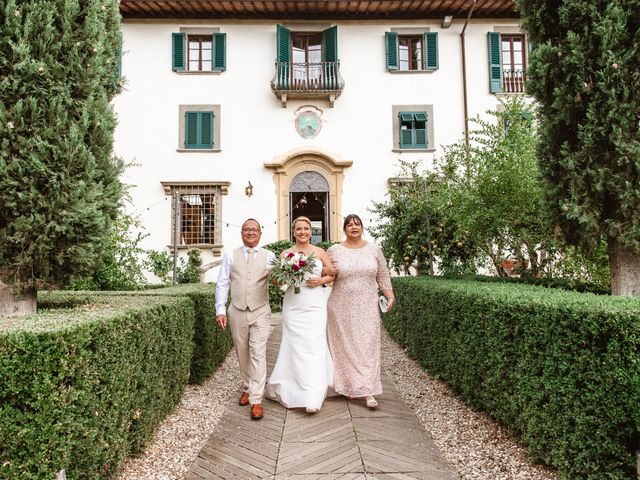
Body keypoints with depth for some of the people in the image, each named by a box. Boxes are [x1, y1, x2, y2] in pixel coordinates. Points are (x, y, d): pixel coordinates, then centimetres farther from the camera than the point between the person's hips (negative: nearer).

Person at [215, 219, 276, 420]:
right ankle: (247, 388, 33)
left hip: (260, 312, -1)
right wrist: (220, 310, -3)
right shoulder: (230, 256, 5)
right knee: (242, 354, 13)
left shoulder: (269, 256, 3)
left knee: (258, 354, -7)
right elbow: (222, 284, 3)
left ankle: (256, 400, -2)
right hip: (237, 312, 2)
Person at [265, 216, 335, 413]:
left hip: (315, 305, -1)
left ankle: (312, 397, -3)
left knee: (314, 346, -6)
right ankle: (294, 388, 23)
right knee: (295, 346, 2)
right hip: (293, 306, 1)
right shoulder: (286, 254, 6)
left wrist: (321, 280, -8)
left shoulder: (320, 252, 5)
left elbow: (334, 273, 10)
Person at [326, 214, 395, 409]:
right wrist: (327, 271, -13)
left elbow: (383, 275, 11)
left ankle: (367, 391, 0)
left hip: (367, 308, 1)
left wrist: (390, 296, 3)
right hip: (342, 308, 0)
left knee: (368, 346, -3)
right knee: (345, 346, 5)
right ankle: (347, 385, 20)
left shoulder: (374, 250, 5)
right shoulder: (334, 250, 0)